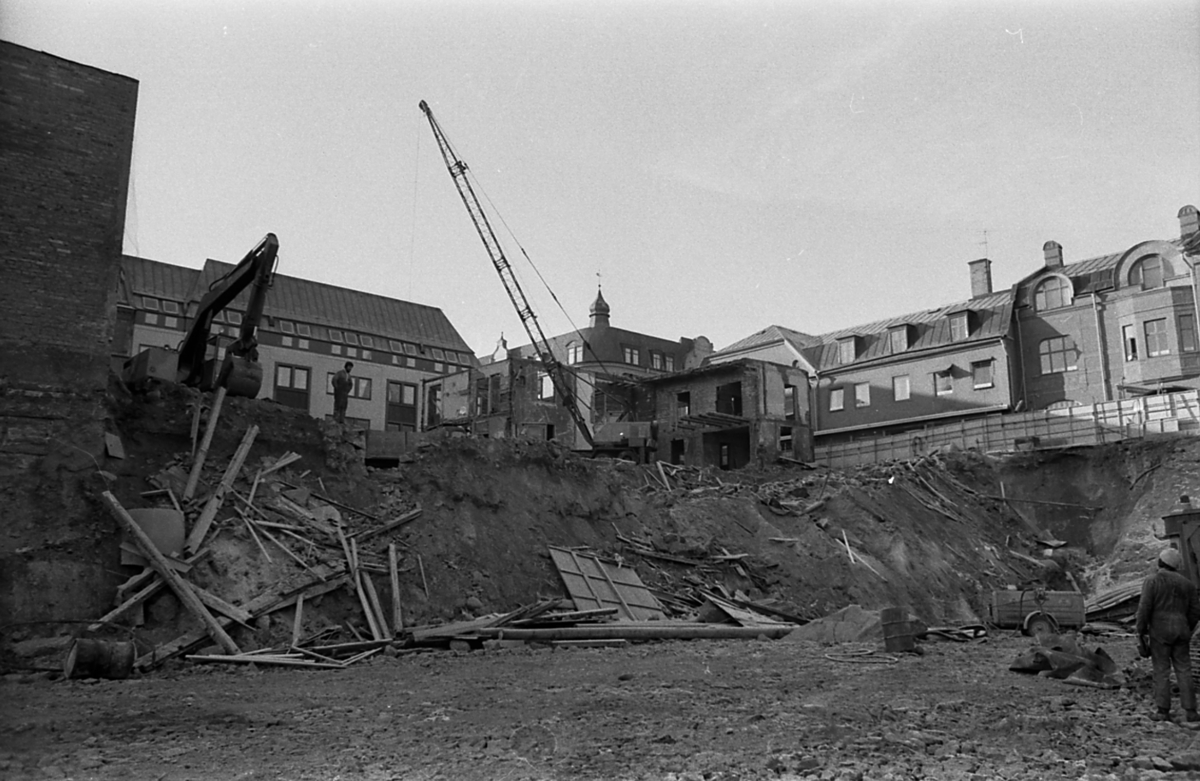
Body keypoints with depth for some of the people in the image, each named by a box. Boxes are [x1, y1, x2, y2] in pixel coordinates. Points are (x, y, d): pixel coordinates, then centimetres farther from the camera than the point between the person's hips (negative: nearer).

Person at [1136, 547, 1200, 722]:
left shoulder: (1152, 581, -6)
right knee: (1184, 670, 7)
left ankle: (1163, 710, 0)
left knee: (1161, 670, 0)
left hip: (1160, 631, -4)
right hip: (1180, 631, 4)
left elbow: (1144, 608, -12)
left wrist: (1141, 631, -3)